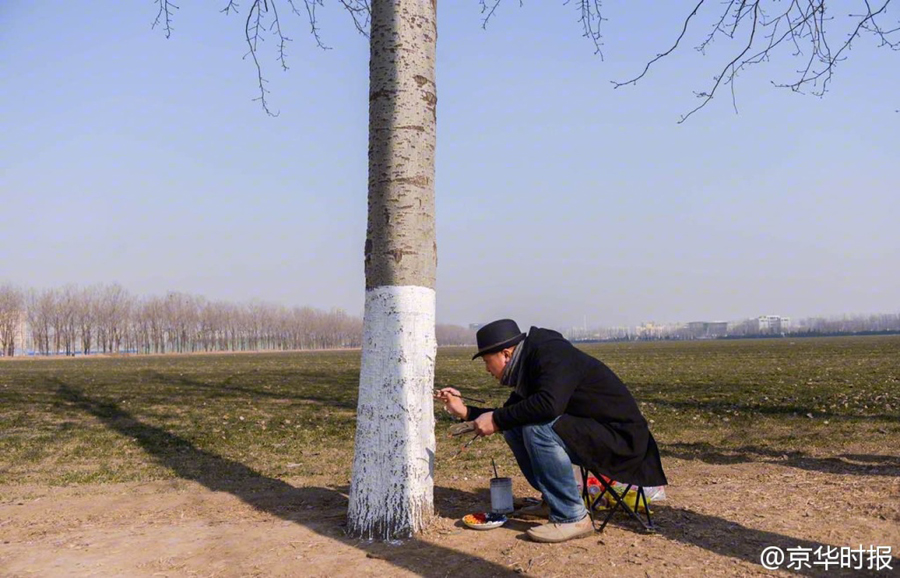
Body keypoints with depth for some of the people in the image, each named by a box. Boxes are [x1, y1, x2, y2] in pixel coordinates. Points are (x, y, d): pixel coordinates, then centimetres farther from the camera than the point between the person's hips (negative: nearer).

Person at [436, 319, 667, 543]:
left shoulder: (552, 354, -20)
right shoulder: (528, 363, 8)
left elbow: (549, 404, -37)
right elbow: (513, 412, 20)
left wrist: (497, 419, -26)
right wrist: (466, 411, 12)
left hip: (618, 434, -10)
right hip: (587, 431, 10)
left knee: (537, 428, -27)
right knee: (514, 427, 4)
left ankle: (572, 518, -17)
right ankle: (556, 500, 13)